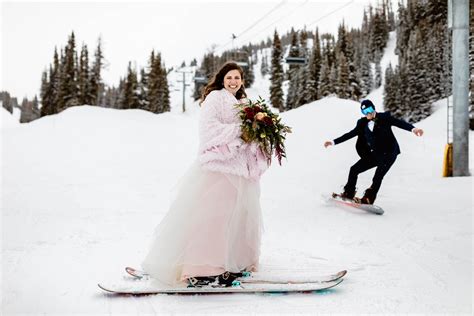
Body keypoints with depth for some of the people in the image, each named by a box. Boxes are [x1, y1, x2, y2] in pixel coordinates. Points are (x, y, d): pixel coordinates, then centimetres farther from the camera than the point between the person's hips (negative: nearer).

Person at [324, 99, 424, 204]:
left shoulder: (384, 117, -9)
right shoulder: (363, 123, 5)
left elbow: (399, 123, -21)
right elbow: (350, 134, 11)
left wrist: (412, 128, -40)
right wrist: (334, 142, 10)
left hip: (389, 153, -6)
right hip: (375, 154, 6)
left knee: (378, 177, -22)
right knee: (354, 169, 3)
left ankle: (369, 199, -21)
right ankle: (349, 193, 17)